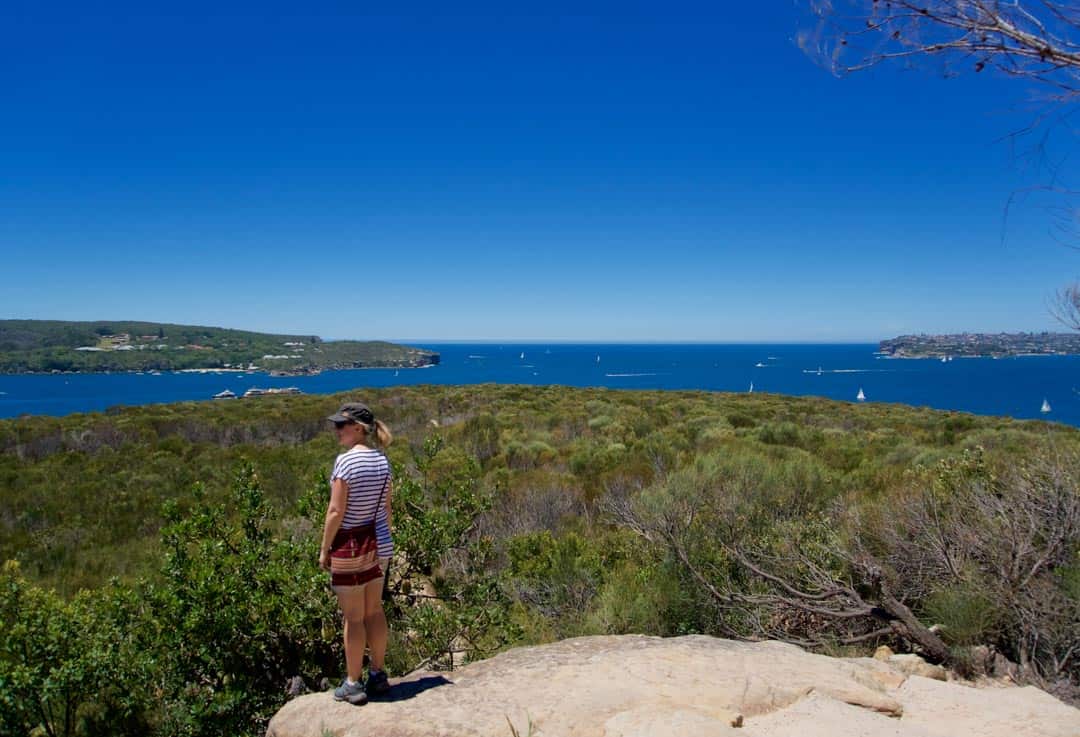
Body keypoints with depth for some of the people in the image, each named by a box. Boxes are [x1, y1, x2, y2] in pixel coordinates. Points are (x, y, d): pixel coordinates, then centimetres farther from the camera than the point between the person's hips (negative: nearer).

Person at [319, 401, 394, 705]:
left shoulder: (345, 461, -18)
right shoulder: (382, 461, 3)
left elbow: (336, 511, -17)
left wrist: (324, 549, -7)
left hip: (349, 545, -7)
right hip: (378, 543, 7)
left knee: (354, 618, 4)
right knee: (374, 611, 16)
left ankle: (353, 684, 17)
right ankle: (378, 675, 27)